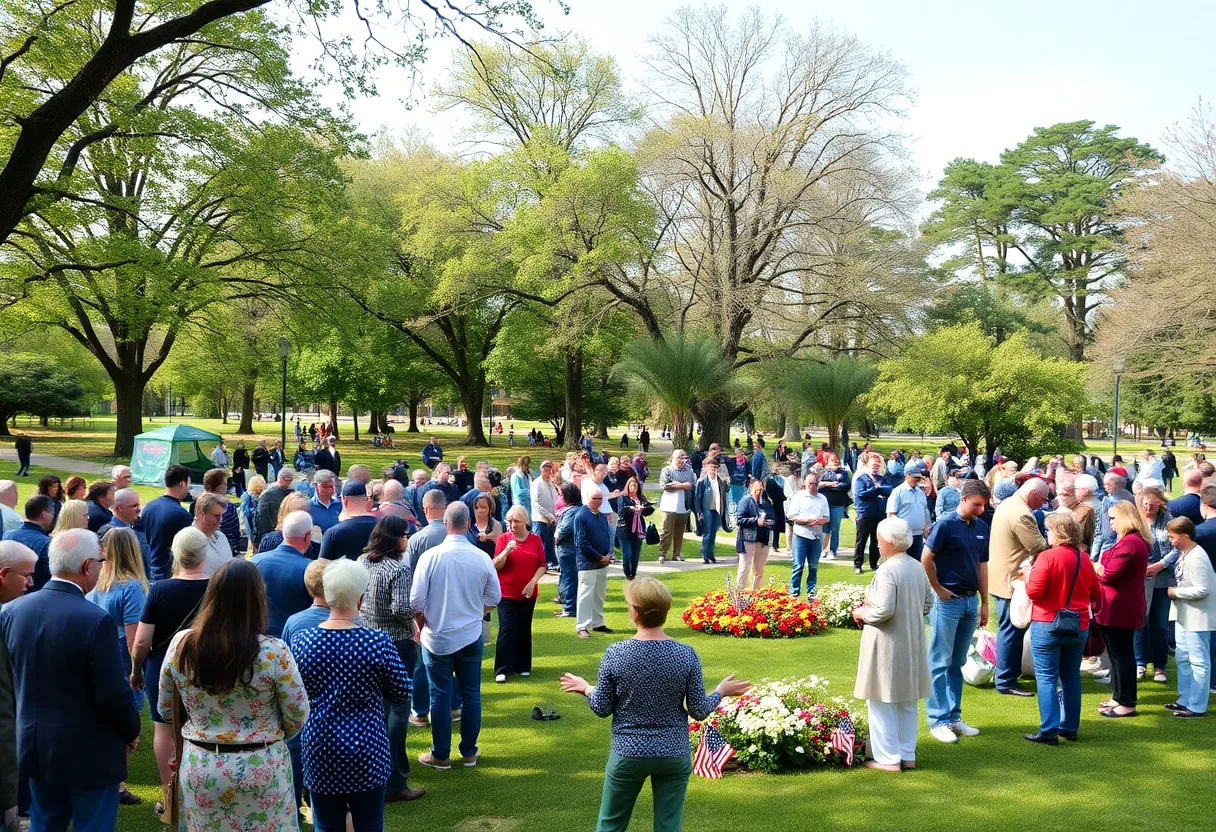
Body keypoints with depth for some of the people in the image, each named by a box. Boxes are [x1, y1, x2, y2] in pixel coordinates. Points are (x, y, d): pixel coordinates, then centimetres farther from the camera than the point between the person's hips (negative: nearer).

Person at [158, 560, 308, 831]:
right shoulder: (273, 653, -20)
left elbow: (165, 711, 4)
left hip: (199, 769, 3)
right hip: (261, 770, -3)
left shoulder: (180, 645, -10)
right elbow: (297, 717, -10)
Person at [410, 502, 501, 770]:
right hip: (471, 637, 2)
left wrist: (422, 624, 7)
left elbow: (416, 601, -12)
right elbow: (493, 598, 2)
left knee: (440, 696, 8)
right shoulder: (482, 558, -9)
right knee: (471, 694, 13)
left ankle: (440, 755, 17)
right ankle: (469, 752, 23)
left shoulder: (431, 556, -15)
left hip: (437, 638, -2)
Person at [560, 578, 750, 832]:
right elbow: (699, 711, -5)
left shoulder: (614, 654, -13)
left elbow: (602, 709, -4)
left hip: (628, 754, -1)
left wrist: (586, 688, 16)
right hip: (674, 755, 1)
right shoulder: (687, 655, -11)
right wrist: (721, 692, 14)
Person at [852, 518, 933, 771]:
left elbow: (883, 610, -24)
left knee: (882, 702, 4)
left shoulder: (887, 570, -21)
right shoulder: (918, 568, 4)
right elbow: (928, 603, 13)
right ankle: (908, 755, 25)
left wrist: (862, 613, -7)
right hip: (912, 644, 8)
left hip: (887, 645, -8)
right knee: (907, 701, 17)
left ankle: (888, 758, 8)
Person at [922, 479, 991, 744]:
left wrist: (984, 603, 12)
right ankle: (937, 720, 6)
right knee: (940, 663, 1)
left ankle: (954, 716, 21)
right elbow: (926, 559, -13)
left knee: (957, 663, 13)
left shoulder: (981, 527, 7)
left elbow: (982, 566, 13)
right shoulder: (945, 525, -13)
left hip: (971, 601, 6)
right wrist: (939, 590, -9)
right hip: (948, 601, -6)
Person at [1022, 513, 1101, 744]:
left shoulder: (1047, 557, -15)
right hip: (1078, 627, 6)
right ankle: (1070, 728, 21)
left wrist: (1027, 575, 1)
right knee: (1071, 677, 14)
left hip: (1048, 625, -6)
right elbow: (1096, 595, 11)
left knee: (1046, 678, -1)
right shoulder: (1084, 558, 4)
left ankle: (1049, 731, -3)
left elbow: (1034, 591, -17)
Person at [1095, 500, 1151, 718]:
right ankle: (1119, 697, 26)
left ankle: (1127, 703, 2)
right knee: (1120, 652, 17)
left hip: (1119, 607, -11)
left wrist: (1096, 568, -3)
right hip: (1126, 606, 11)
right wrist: (1101, 567, 4)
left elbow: (1109, 574, -22)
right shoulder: (1138, 541, 15)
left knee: (1120, 653, -4)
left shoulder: (1128, 543, -21)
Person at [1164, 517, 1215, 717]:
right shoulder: (1184, 553, 6)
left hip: (1197, 617, -10)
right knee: (1182, 658, 18)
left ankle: (1197, 706, 7)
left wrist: (1176, 592, -15)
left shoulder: (1196, 558, -23)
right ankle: (1185, 699, 29)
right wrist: (1176, 592, 2)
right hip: (1183, 614, 10)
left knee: (1198, 661, -1)